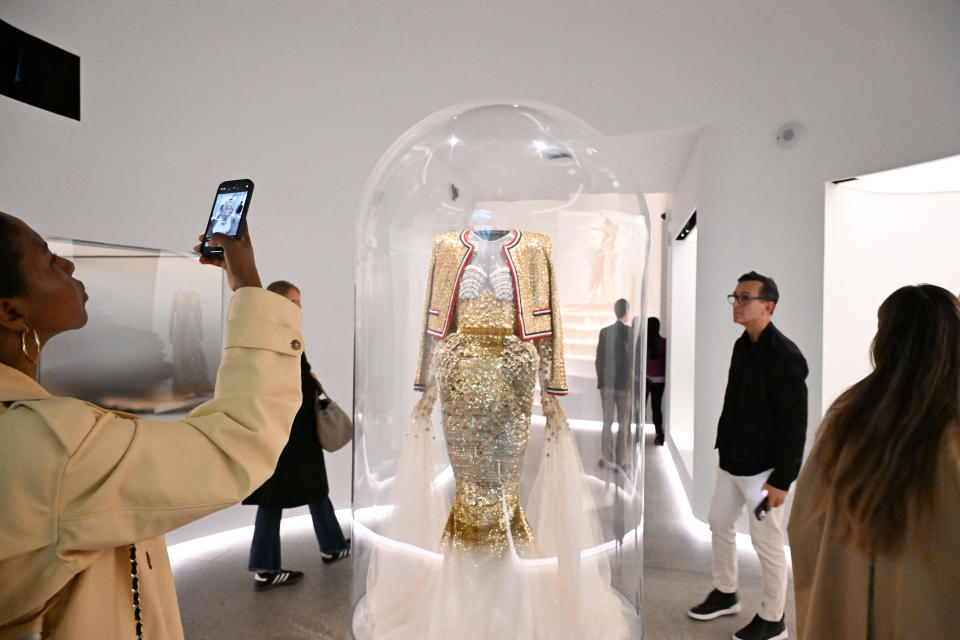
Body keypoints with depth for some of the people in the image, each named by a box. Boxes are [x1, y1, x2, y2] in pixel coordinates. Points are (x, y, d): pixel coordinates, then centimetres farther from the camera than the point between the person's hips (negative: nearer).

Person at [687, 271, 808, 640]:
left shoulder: (784, 355, -20)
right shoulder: (743, 346, 7)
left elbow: (794, 423, -20)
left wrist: (782, 479, -19)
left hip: (763, 468, -9)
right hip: (732, 461, 9)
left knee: (766, 541, 6)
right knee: (720, 523, 19)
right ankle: (725, 595, 41)